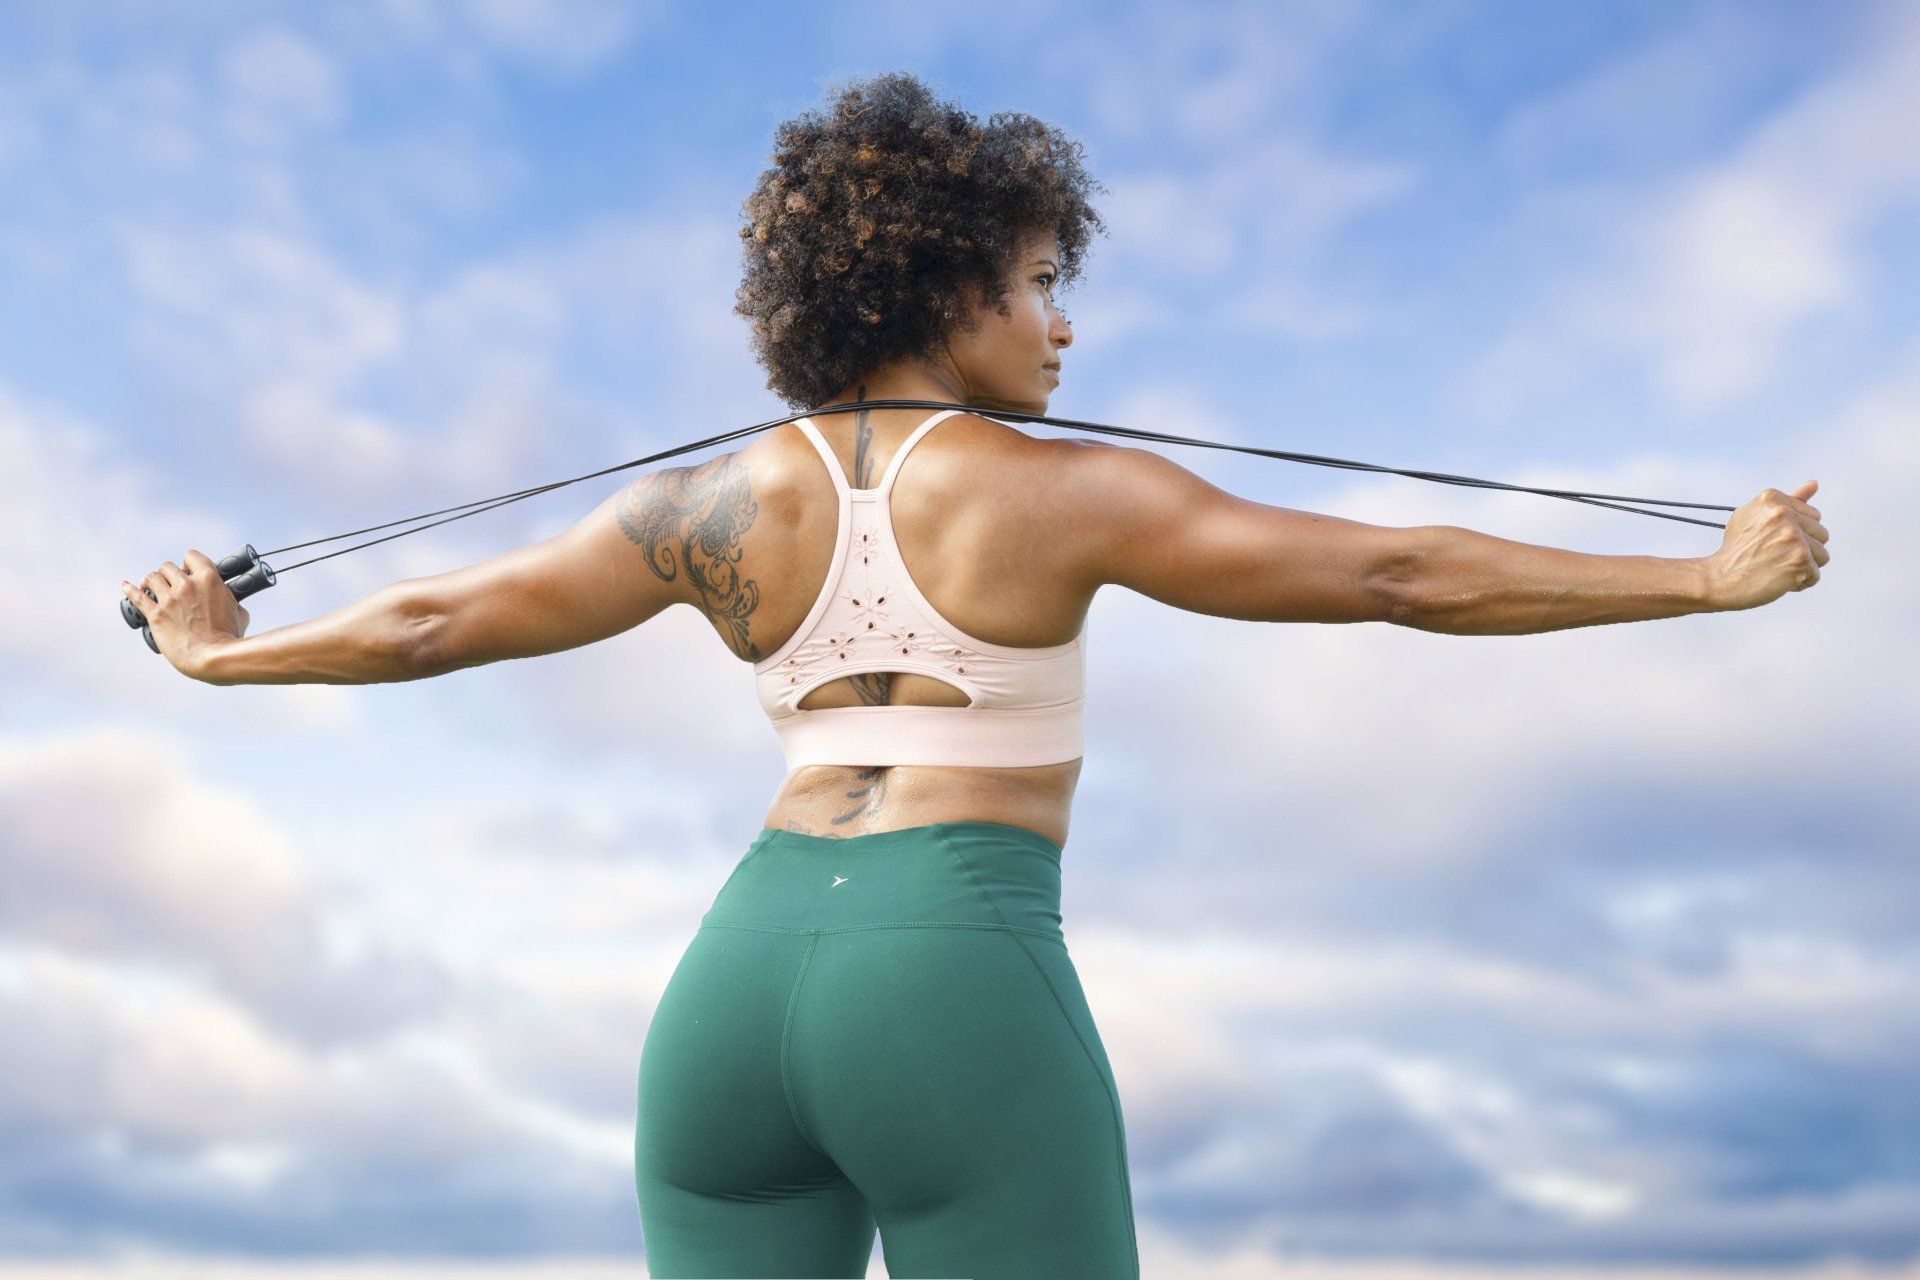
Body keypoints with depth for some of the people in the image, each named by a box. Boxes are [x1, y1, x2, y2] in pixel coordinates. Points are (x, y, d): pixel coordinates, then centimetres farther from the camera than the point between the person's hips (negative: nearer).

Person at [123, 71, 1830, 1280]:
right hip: (965, 978, -5)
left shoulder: (725, 499, 11)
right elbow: (1406, 575, 0)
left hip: (744, 964, 5)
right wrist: (1715, 577, 9)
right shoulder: (1064, 492, 0)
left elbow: (433, 619, 17)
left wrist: (218, 654, 36)